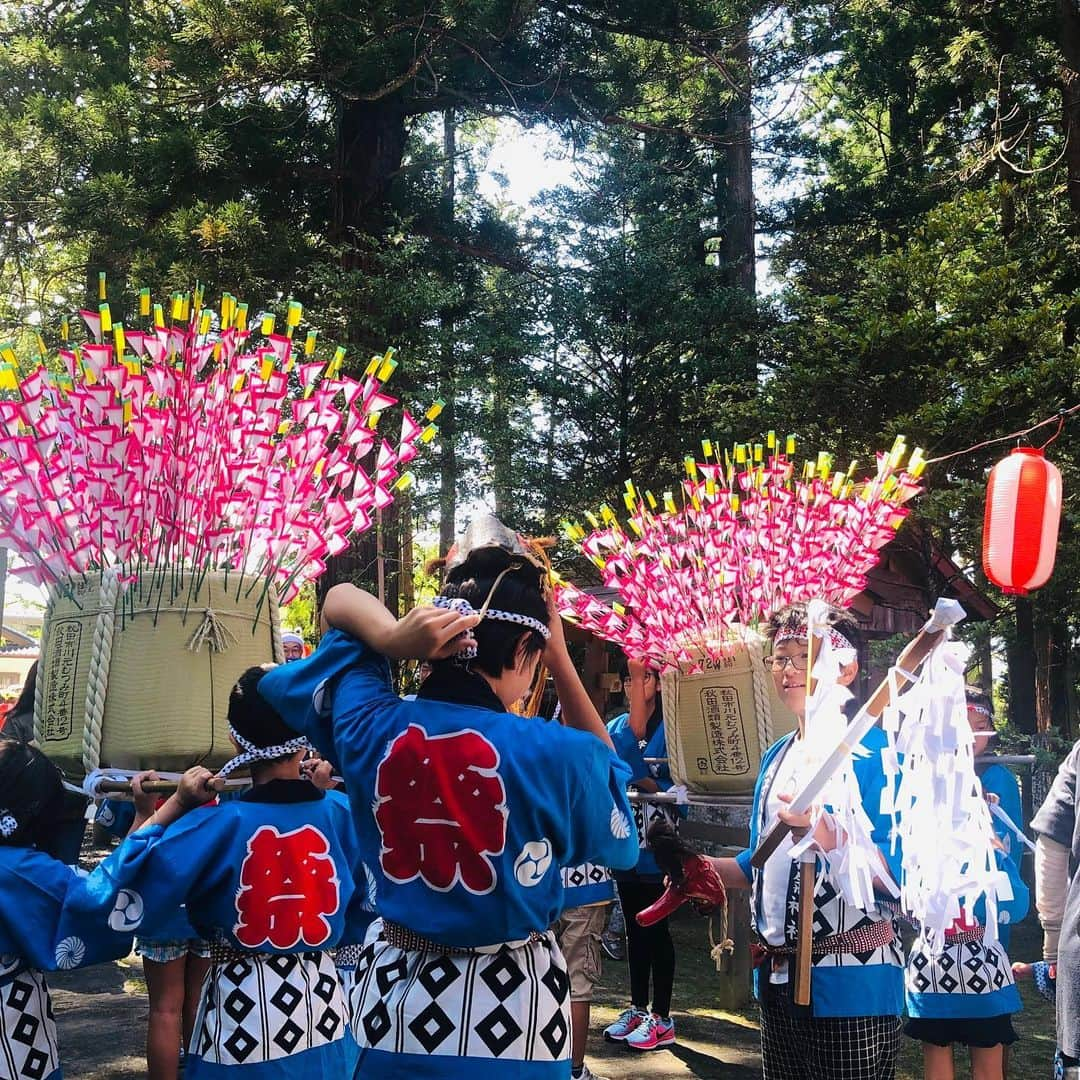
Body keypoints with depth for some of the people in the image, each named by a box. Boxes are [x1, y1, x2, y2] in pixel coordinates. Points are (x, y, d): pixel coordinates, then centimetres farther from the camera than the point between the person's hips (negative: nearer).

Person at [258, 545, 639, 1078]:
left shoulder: (370, 727, -11)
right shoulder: (555, 755, -22)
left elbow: (339, 600, 7)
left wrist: (391, 638, -17)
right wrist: (562, 664, -6)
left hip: (392, 998, 3)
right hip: (506, 1018, -3)